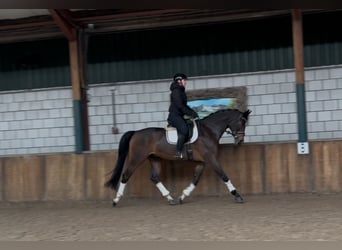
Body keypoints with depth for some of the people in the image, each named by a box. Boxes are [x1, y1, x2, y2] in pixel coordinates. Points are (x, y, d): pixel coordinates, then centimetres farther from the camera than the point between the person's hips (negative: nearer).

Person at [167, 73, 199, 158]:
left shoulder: (181, 91, 19)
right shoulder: (176, 91, -11)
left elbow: (184, 105, 23)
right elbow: (180, 106, -18)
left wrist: (193, 113, 10)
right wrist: (190, 114, -16)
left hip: (179, 116, 10)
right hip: (174, 116, -10)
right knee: (184, 129, -30)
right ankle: (179, 152, -31)